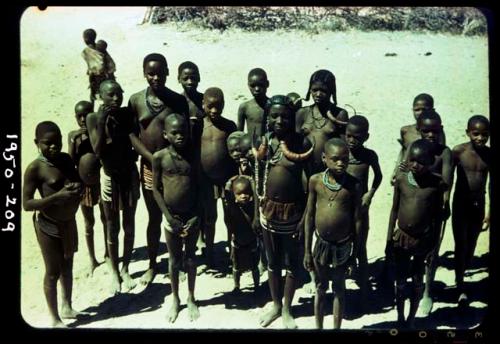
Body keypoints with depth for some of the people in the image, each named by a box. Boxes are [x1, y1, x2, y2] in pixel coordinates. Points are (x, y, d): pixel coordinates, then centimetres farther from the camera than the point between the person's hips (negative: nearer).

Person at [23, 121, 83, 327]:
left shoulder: (66, 159, -1)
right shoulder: (35, 168, -20)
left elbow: (77, 181, 14)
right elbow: (26, 204, -22)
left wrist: (78, 187, -11)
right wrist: (57, 196, -31)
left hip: (69, 221, 7)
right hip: (48, 226, -7)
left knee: (67, 266, 21)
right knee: (53, 272, 6)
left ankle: (67, 307, 40)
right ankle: (54, 319, 23)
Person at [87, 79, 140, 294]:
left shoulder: (127, 114, -6)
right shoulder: (94, 118, -10)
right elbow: (97, 151, -17)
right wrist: (102, 122, -23)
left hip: (130, 173, 2)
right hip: (110, 175, -2)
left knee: (129, 225, 11)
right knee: (112, 227, 9)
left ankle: (125, 269, 29)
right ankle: (114, 272, 25)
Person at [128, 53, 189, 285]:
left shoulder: (178, 100, -6)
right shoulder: (136, 100, -3)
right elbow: (132, 135, -3)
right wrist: (153, 158, -13)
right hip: (149, 166, 1)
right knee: (154, 218, 13)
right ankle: (152, 265, 29)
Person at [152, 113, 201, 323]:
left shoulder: (193, 154, -6)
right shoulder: (159, 157, -9)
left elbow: (199, 187, -2)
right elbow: (156, 189, -4)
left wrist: (196, 216, -9)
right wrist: (169, 217, -9)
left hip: (192, 216, 1)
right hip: (171, 217, 0)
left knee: (190, 258, 14)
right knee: (174, 259, 13)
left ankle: (191, 299, 31)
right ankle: (175, 300, 31)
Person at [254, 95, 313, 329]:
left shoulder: (303, 143, -13)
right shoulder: (263, 142, -5)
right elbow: (258, 179, 5)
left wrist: (306, 216, -9)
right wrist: (259, 209, 5)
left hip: (293, 211, -3)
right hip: (269, 209, 3)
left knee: (291, 263, 12)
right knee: (272, 262, 17)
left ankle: (287, 310, 31)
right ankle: (276, 306, 37)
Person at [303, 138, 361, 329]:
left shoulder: (354, 185, -12)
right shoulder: (315, 180, -9)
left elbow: (357, 219, -5)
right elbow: (309, 215, -2)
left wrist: (355, 251, -2)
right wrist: (307, 250, 0)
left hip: (343, 245, -1)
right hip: (321, 243, 2)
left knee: (339, 288, 16)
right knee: (320, 288, 19)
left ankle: (336, 328, 33)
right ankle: (318, 327, 36)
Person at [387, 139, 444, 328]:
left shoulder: (437, 184, -11)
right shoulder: (401, 179, -7)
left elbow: (436, 215, -2)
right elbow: (394, 209, 1)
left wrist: (434, 244, 1)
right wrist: (389, 238, 3)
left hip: (423, 240, -1)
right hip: (401, 237, 1)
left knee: (417, 281, 14)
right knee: (400, 280, 13)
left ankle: (411, 319, 33)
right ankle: (400, 318, 31)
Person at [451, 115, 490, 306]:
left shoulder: (489, 155, -4)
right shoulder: (459, 151, -13)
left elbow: (492, 184, 1)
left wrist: (489, 210, 0)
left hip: (479, 205, 3)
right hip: (460, 204, -3)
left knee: (471, 245, 12)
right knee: (460, 245, -1)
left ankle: (461, 276, 31)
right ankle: (460, 286, 11)